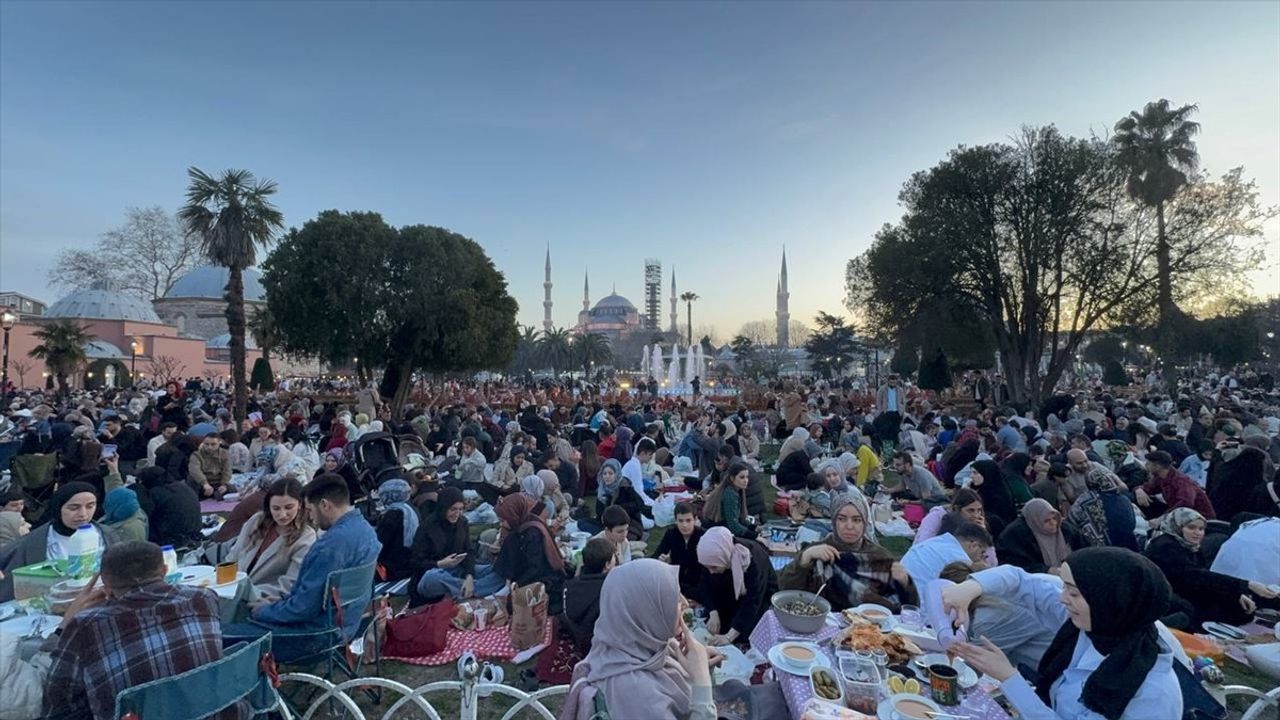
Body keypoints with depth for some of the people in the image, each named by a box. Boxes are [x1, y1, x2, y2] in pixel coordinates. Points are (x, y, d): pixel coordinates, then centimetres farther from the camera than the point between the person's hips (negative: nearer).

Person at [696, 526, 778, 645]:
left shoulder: (753, 559, -38)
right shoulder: (715, 557, -23)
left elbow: (752, 601, -41)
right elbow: (708, 587, -13)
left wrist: (729, 637, -47)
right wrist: (714, 614, -31)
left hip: (761, 597, -4)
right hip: (732, 594, 4)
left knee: (745, 632, -22)